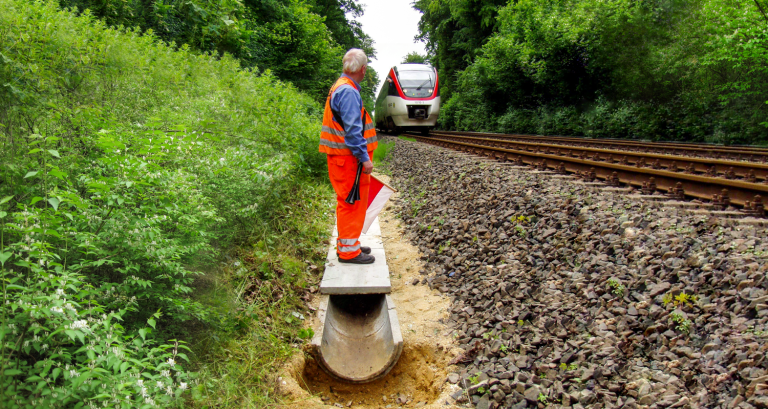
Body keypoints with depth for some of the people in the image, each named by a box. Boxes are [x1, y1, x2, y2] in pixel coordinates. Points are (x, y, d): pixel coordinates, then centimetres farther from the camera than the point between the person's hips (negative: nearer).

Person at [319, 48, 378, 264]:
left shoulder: (341, 88, 15)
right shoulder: (348, 91, -18)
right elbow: (352, 130, -22)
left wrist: (367, 128, 35)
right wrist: (365, 157, -21)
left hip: (344, 157, 10)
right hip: (348, 157, -10)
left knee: (350, 202, 17)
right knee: (351, 202, -4)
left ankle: (348, 244, 28)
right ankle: (348, 250, 3)